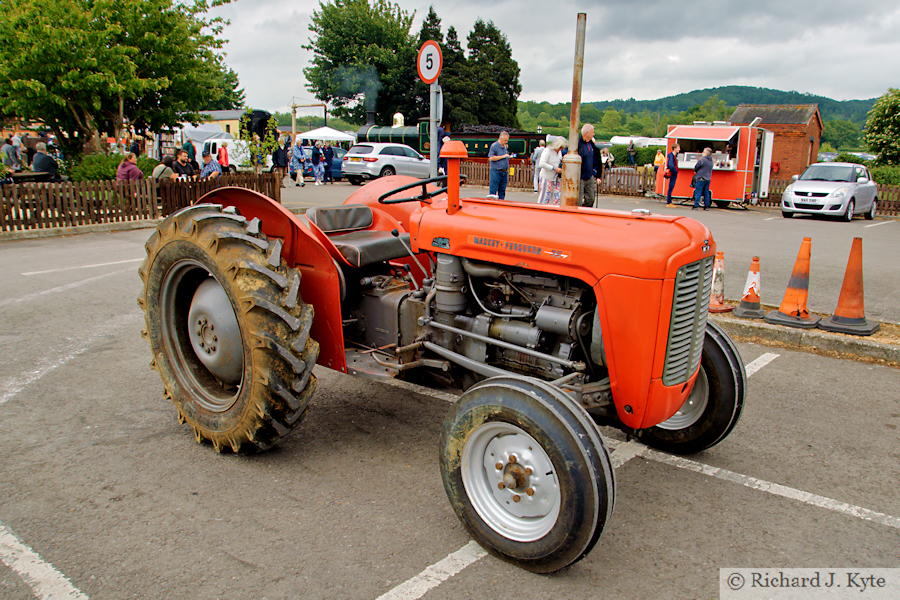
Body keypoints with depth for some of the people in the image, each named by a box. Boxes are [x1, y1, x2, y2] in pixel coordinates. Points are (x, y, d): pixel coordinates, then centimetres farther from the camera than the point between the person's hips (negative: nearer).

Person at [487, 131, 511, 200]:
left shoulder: (505, 147, 17)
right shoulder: (494, 146, -5)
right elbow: (491, 158, -16)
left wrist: (507, 172, 21)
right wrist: (503, 156, -14)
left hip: (504, 173, 7)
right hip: (496, 172, -7)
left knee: (502, 192, 6)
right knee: (493, 191, -5)